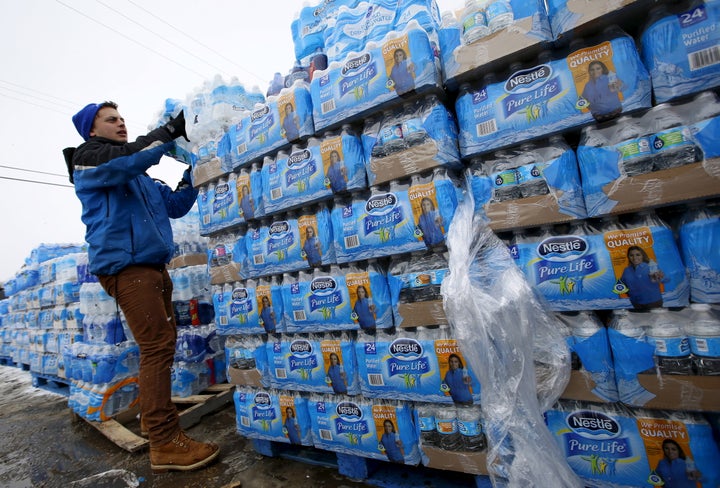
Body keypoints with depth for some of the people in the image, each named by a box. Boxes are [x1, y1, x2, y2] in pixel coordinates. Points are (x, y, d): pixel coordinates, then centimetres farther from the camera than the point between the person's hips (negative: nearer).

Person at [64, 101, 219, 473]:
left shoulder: (139, 176, 25)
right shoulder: (87, 157, 3)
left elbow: (174, 205, 20)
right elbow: (126, 158, -19)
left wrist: (193, 171, 11)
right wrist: (171, 130, -12)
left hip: (151, 265, 8)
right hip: (124, 264, -8)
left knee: (160, 346, 10)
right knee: (158, 347, -14)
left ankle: (155, 416, 23)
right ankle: (165, 443, -8)